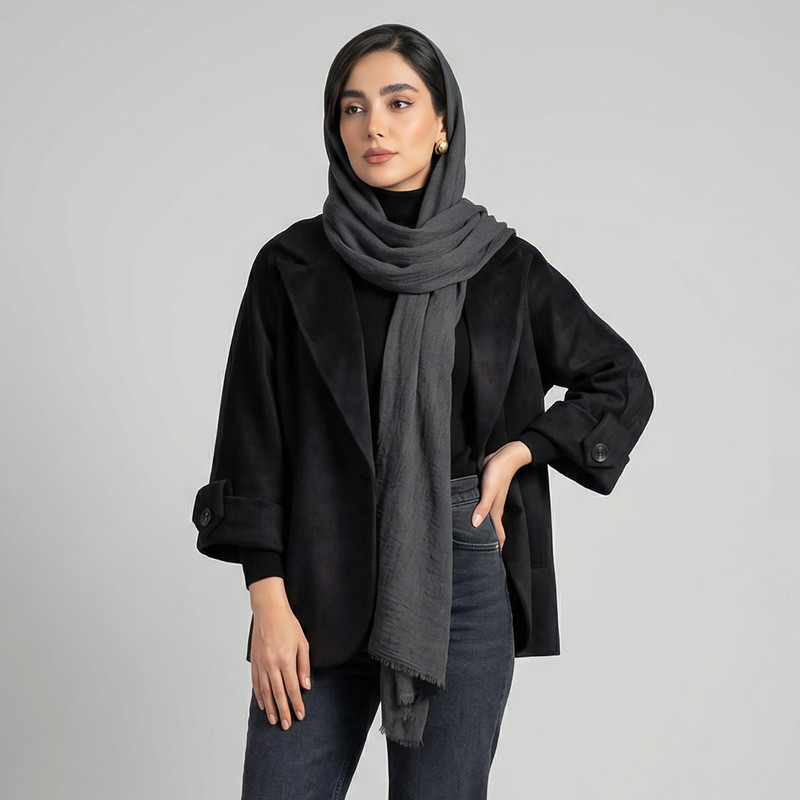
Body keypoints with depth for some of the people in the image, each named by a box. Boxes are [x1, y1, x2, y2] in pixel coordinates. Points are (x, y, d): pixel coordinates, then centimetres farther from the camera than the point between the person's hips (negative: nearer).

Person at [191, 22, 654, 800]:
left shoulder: (505, 267, 2)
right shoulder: (291, 267, 1)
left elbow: (623, 385, 12)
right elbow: (253, 438, -1)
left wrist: (519, 451, -2)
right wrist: (269, 601, -8)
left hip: (462, 579, 0)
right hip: (323, 585, 0)